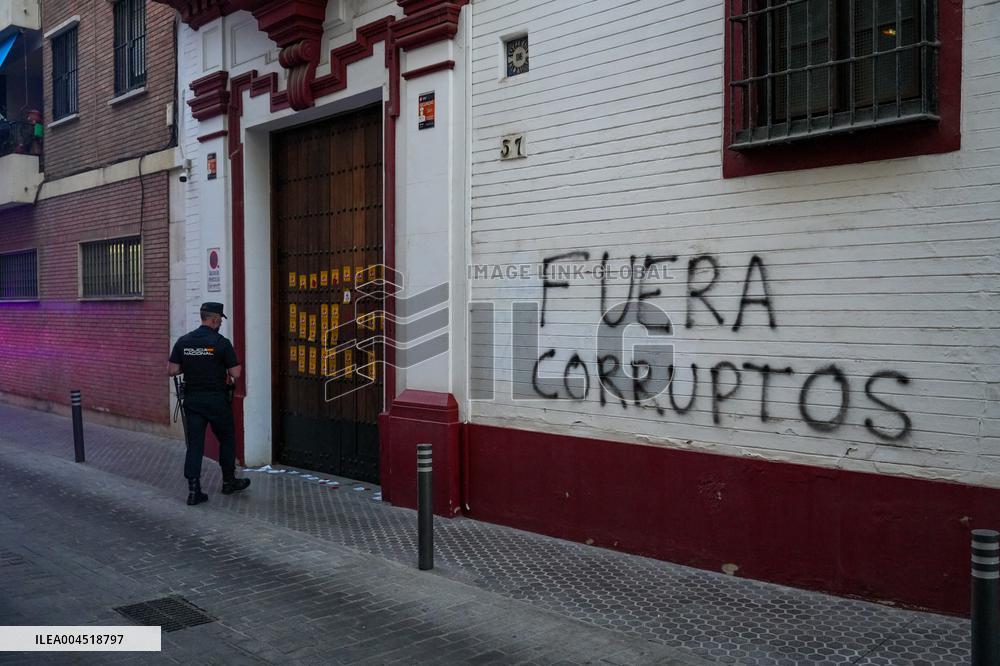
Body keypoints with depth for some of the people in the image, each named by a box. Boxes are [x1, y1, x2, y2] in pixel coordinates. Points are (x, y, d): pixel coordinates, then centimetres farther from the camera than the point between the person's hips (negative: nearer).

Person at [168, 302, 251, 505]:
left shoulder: (183, 341, 2)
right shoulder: (221, 343, -11)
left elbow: (172, 370, 3)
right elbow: (235, 374, -11)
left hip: (192, 399, 4)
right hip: (216, 399, -4)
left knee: (194, 443, 5)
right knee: (227, 439, 15)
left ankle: (193, 490, -1)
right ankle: (229, 482, 27)